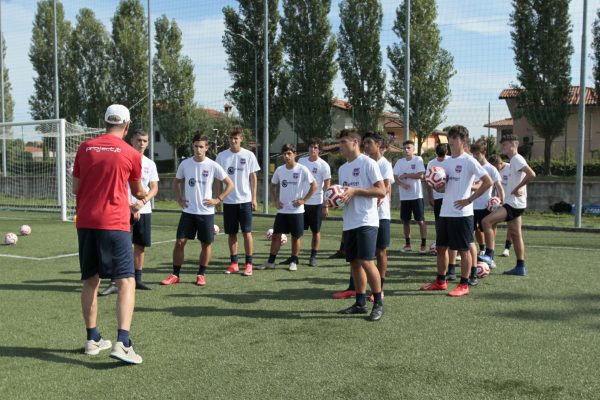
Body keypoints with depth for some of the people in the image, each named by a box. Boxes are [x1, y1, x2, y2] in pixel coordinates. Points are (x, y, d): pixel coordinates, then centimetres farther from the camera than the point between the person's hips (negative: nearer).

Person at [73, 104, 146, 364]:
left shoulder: (85, 148, 7)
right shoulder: (131, 154, -1)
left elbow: (75, 188, 12)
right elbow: (137, 191, 14)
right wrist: (143, 195, 37)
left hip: (85, 223, 5)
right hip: (114, 224, -4)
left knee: (90, 281, 15)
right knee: (127, 282, -2)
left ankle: (93, 340, 24)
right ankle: (122, 343, -14)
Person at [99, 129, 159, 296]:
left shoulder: (150, 164, 10)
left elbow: (154, 188, 7)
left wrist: (142, 202, -11)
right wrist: (129, 204, -13)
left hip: (144, 210, 5)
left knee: (140, 246, 9)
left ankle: (137, 279, 20)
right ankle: (114, 283, -8)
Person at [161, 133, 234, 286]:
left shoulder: (213, 166, -6)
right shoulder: (185, 164, 2)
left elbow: (230, 184, 0)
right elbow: (176, 182, 19)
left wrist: (217, 199, -7)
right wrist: (179, 198, 6)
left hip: (206, 212, -2)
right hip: (188, 211, 2)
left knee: (206, 244, 4)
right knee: (180, 241, -1)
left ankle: (201, 275, 19)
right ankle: (175, 275, 10)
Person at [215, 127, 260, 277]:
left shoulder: (249, 155, -1)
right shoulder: (221, 156, 2)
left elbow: (253, 177, 2)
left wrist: (254, 198, -2)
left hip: (245, 200, -2)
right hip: (228, 201, 2)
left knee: (247, 232, -1)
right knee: (231, 233, 8)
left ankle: (248, 264, 6)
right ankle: (234, 263, 17)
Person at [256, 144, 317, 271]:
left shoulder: (302, 170, -9)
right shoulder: (279, 170, 3)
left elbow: (314, 185, -5)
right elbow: (273, 185, 17)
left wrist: (304, 200, -10)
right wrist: (275, 201, 5)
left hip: (297, 210, -3)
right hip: (282, 210, 3)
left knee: (296, 237, 6)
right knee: (276, 235, 2)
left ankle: (293, 262, 19)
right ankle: (270, 262, 9)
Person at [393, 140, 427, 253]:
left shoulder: (418, 160, -3)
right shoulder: (400, 162, 9)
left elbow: (420, 175, -13)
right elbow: (395, 177, 3)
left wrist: (406, 175, -8)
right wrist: (402, 184, -16)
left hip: (417, 195, -4)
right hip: (404, 196, 4)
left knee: (420, 220, -2)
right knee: (405, 220, 9)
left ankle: (424, 245, 4)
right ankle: (407, 244, 20)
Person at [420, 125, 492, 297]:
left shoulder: (469, 161, -9)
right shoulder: (446, 162, 13)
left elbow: (487, 182, -13)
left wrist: (469, 199, -14)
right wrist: (437, 186, -6)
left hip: (462, 213, -7)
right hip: (445, 212, 8)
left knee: (463, 249, 1)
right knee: (441, 247, 13)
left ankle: (464, 285, 10)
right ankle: (440, 281, 25)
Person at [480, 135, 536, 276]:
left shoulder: (517, 159, -13)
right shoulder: (514, 160, 18)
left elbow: (531, 175, -28)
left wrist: (517, 188, -22)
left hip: (514, 203, -11)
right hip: (512, 203, 11)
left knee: (487, 221, -19)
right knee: (515, 234, 12)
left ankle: (489, 255, -15)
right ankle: (520, 267, 16)